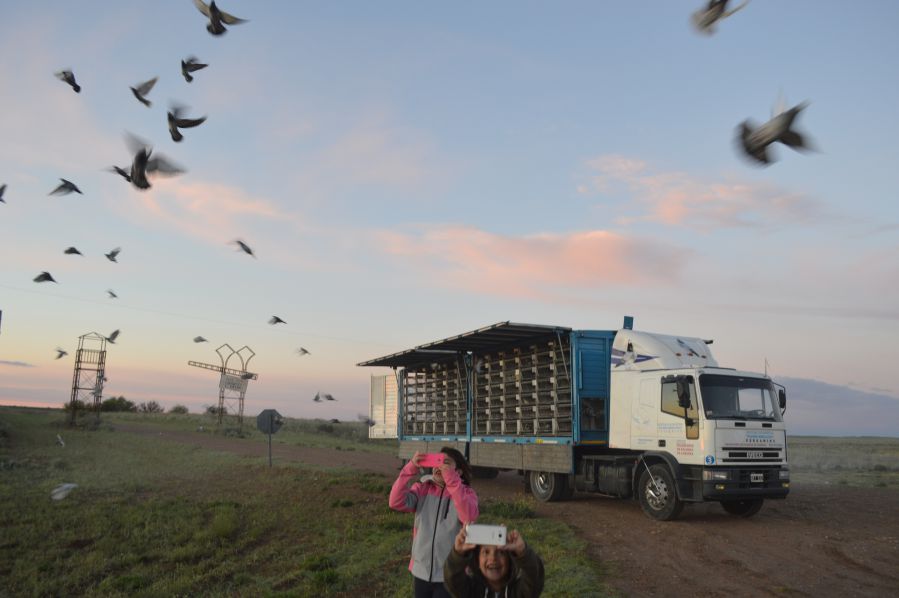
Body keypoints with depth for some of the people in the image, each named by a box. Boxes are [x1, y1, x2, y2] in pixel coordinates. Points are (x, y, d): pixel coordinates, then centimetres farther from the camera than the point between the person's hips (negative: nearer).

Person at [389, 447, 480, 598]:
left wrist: (451, 479, -33)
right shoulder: (423, 488, 0)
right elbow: (396, 502, -15)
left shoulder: (466, 493, -8)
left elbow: (469, 517, -29)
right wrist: (411, 468, -24)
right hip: (421, 571, 3)